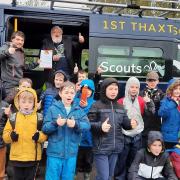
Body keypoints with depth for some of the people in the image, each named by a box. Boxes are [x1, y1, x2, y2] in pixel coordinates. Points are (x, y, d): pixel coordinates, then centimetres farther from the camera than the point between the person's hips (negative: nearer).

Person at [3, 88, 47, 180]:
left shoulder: (39, 117, -1)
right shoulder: (13, 117, 2)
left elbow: (45, 134, 1)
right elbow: (5, 135, 3)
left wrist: (39, 136, -19)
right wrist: (11, 136, -18)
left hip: (32, 157, -1)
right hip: (16, 156, 1)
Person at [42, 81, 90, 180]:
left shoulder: (78, 110, 3)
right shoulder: (53, 109, -4)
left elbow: (87, 125, -6)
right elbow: (44, 128, -5)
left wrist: (76, 124, -23)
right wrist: (55, 123, -23)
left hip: (71, 153, 2)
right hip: (55, 152, -2)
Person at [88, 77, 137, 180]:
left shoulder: (120, 107, 9)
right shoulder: (96, 106, -8)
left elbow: (125, 123, 10)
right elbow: (89, 124, -10)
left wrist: (131, 124, -11)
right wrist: (100, 126, -27)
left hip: (115, 148, 6)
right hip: (101, 148, -6)